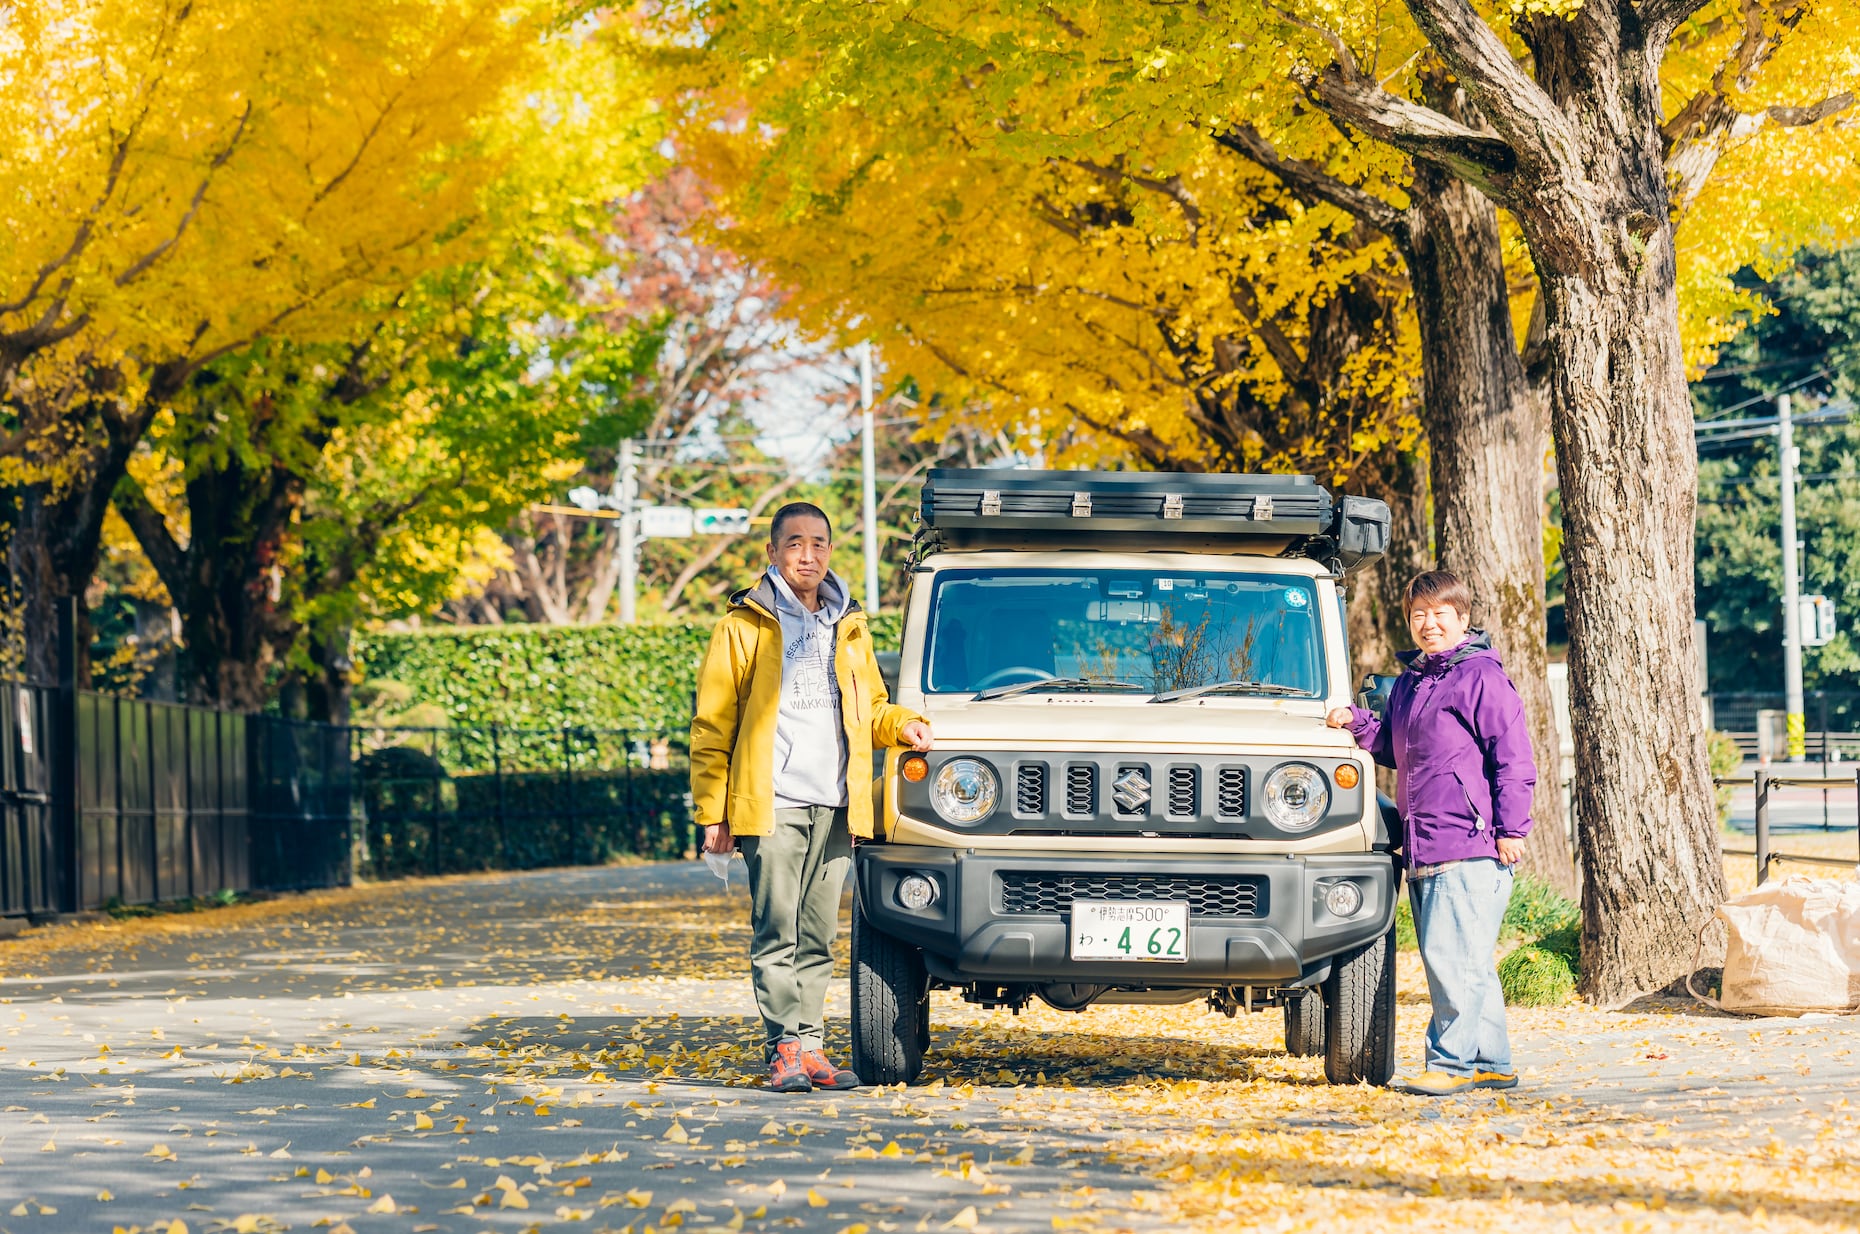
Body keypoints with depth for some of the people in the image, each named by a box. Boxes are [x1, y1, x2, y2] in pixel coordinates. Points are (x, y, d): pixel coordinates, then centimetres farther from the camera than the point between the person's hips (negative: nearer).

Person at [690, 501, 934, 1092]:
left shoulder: (849, 627, 19)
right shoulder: (745, 626, 5)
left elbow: (869, 707, 29)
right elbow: (712, 726, 3)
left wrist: (902, 723, 5)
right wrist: (713, 811, -5)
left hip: (836, 807, 4)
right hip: (773, 802, -4)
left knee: (817, 936, 5)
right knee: (776, 933, -8)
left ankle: (810, 1048, 8)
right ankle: (785, 1049, -8)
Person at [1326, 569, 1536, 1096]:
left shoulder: (1480, 678, -6)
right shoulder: (1407, 683, 19)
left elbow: (1513, 757, -9)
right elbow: (1395, 749, 29)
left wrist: (1512, 828, -14)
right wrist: (1356, 723, 12)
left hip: (1472, 848, -8)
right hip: (1422, 850, 9)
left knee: (1452, 956, -11)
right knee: (1468, 963, 12)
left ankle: (1452, 1062, -8)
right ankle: (1491, 1063, 18)